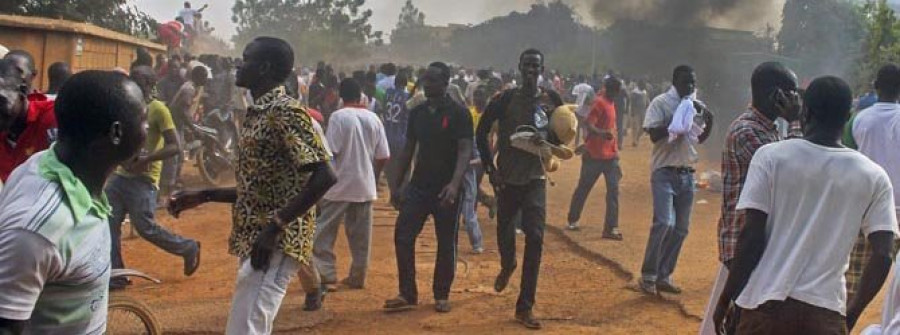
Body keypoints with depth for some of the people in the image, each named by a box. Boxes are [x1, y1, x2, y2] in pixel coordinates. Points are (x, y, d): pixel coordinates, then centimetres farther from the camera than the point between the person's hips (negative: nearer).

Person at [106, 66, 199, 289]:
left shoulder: (158, 109, -12)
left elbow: (175, 146, -16)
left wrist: (145, 159, -26)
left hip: (143, 179, -7)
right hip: (121, 175, 7)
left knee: (146, 228, -3)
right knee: (108, 224, 1)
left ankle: (188, 248, 20)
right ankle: (115, 275, 10)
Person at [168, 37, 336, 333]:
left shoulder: (285, 112, -13)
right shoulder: (257, 114, 17)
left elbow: (324, 176, -21)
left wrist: (275, 226, -24)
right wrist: (203, 196, 17)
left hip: (277, 244, -10)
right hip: (256, 242, 10)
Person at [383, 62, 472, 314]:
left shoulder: (458, 113, -9)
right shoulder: (417, 113, 8)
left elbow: (465, 151, -16)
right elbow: (408, 150, 14)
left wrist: (455, 184, -30)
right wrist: (397, 184, 12)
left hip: (446, 189, -5)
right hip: (418, 185, 5)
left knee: (446, 243, 5)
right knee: (402, 236, -3)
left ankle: (441, 295, 19)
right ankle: (407, 295, 5)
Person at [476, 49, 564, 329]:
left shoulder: (551, 99, -2)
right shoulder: (506, 99, -7)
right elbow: (482, 131, -1)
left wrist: (548, 145, -10)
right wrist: (489, 166, -6)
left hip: (535, 178, 0)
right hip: (507, 177, 0)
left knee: (535, 238, -10)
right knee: (504, 231, 11)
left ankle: (525, 308, -4)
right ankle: (507, 266, 50)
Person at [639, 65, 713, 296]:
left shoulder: (697, 106, 9)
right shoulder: (661, 103, -8)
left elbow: (700, 139, 16)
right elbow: (654, 135, -16)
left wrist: (709, 121, -1)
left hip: (687, 174, 6)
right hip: (664, 172, -6)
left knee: (681, 228, 7)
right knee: (664, 223, -17)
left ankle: (664, 276, 18)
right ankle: (648, 276, -5)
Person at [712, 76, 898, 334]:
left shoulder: (771, 156, -4)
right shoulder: (874, 177, 2)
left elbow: (751, 238, -7)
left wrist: (725, 301, 2)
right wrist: (853, 313, 11)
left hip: (765, 303, -1)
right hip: (826, 312, 1)